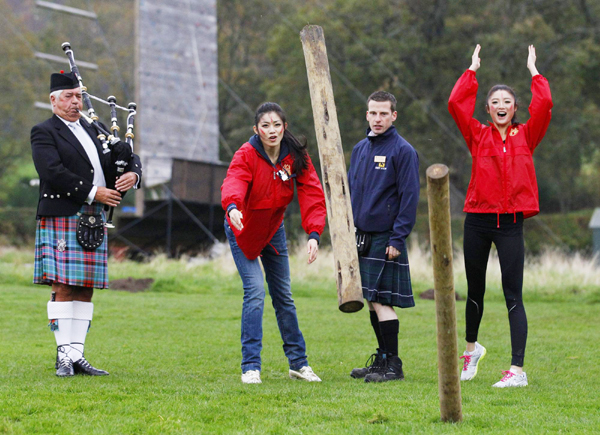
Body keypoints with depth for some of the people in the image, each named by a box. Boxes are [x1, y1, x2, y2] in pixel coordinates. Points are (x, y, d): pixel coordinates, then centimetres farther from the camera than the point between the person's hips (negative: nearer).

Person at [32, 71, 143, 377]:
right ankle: (64, 357, -6)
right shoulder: (44, 133, -2)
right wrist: (93, 193, -17)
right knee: (63, 289, -8)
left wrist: (132, 174, -5)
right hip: (61, 222, -7)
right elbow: (53, 173, -16)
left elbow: (129, 157, 19)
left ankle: (77, 356, 7)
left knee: (85, 290, 5)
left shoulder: (93, 131, 20)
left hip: (92, 223, 7)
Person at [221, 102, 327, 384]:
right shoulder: (246, 155, -24)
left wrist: (314, 233, -35)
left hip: (273, 230, 4)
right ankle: (250, 366, -11)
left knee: (283, 295, 11)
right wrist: (233, 207, -65)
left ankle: (298, 363, 22)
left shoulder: (296, 157, -13)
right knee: (255, 292, -16)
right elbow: (234, 182, -43)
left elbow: (312, 194, -20)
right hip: (242, 229, -4)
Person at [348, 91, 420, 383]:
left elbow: (409, 197, -12)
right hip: (363, 236, 7)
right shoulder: (360, 149, 13)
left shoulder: (403, 151, -9)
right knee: (372, 302, 12)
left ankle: (393, 366, -4)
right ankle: (382, 359, 20)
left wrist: (398, 238, -16)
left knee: (382, 302, -9)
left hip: (386, 238, -7)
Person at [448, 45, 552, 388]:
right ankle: (472, 347, 40)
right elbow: (456, 103, -2)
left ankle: (518, 369, -9)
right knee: (475, 291, 15)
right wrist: (473, 70, 8)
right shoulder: (479, 136, 7)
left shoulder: (526, 136, 7)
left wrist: (534, 71, 7)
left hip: (511, 222, -2)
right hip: (478, 220, 2)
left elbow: (544, 104, -5)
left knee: (513, 295, -7)